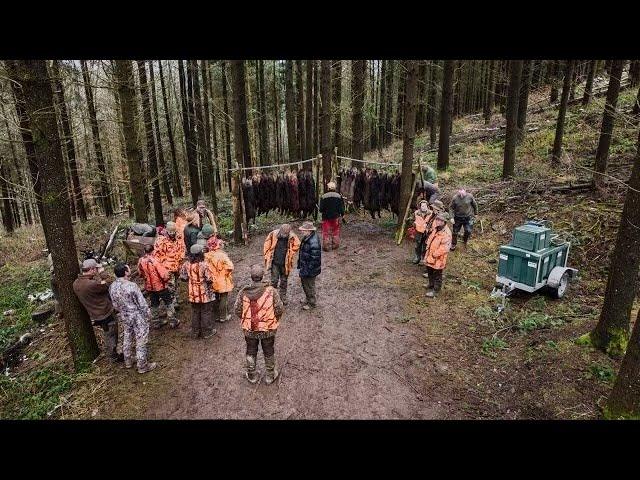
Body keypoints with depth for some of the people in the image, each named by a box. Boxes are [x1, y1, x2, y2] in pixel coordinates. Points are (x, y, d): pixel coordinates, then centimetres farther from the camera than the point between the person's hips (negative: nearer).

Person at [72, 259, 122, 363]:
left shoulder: (76, 283, -4)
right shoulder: (92, 284, -33)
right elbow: (106, 287, -16)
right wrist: (97, 276, -14)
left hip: (95, 315, 9)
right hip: (105, 314, -9)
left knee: (108, 335, 27)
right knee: (111, 336, 11)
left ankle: (109, 353, 41)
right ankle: (113, 357, 25)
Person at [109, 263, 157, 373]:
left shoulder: (112, 287, -6)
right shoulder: (131, 286, -27)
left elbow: (115, 304, 7)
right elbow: (142, 303, -20)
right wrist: (148, 314, -4)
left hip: (124, 317, 7)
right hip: (137, 317, -7)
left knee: (127, 338, 23)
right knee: (141, 341, 6)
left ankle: (128, 361, 40)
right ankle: (142, 366, 17)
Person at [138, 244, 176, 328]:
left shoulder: (141, 261, -7)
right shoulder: (155, 261, -26)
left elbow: (141, 274, 8)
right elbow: (165, 274, -27)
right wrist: (169, 276, -6)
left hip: (149, 287, 6)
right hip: (160, 286, -6)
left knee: (154, 304, 21)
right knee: (169, 303, 11)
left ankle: (155, 323, 31)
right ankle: (172, 322, 16)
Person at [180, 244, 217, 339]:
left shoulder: (186, 264, -8)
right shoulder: (204, 265, -23)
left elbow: (183, 277, 1)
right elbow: (209, 279, -21)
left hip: (193, 294, 5)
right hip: (205, 294, -4)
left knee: (195, 313, 19)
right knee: (206, 313, 12)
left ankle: (195, 332, 30)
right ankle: (207, 332, 23)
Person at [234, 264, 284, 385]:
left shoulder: (243, 292, -17)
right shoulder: (271, 291, -21)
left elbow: (237, 310, -8)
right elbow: (280, 309, -16)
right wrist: (274, 320, 5)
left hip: (249, 329, 1)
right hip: (268, 329, -1)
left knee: (251, 352, 23)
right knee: (269, 353, 21)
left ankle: (251, 376, 41)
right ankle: (270, 376, 38)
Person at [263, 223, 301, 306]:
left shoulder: (292, 237, -12)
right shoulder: (273, 235, -14)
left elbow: (297, 245, 5)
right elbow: (266, 246, -3)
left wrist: (290, 255, 3)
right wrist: (268, 258, -3)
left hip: (285, 263, 1)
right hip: (275, 263, -1)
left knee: (284, 281, 13)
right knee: (274, 281, 2)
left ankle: (283, 297, 28)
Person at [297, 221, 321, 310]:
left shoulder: (314, 242, -29)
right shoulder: (306, 238, 2)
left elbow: (314, 258, -27)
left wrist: (308, 270, -23)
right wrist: (300, 264, 20)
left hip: (310, 269, -10)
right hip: (304, 266, 10)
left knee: (310, 286, 8)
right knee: (304, 283, 25)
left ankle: (311, 303, 28)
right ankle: (307, 299, 46)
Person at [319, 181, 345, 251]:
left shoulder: (323, 197, -10)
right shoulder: (339, 196, -3)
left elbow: (321, 209, -8)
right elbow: (341, 208, -1)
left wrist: (320, 210, 13)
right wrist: (342, 214, 13)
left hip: (326, 217, -2)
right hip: (336, 217, 2)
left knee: (326, 232, 6)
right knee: (336, 232, 16)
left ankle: (327, 246, 8)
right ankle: (335, 245, 23)